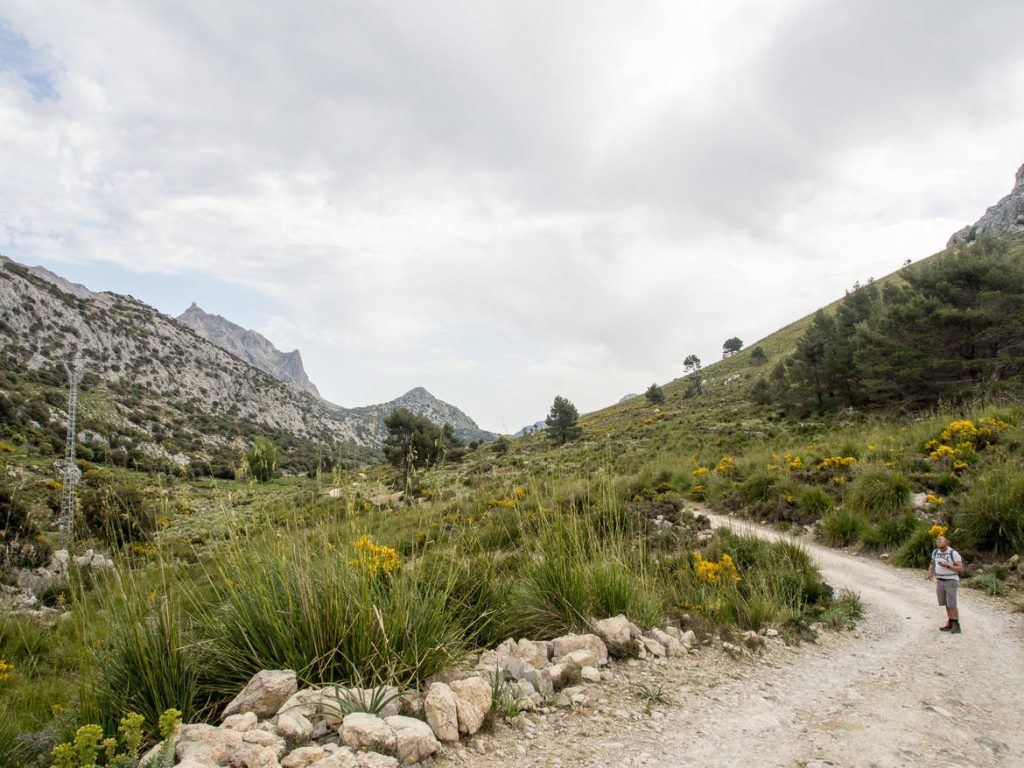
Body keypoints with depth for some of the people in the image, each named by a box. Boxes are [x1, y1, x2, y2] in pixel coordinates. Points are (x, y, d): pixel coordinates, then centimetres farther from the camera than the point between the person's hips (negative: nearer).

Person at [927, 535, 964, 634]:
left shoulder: (953, 553, -12)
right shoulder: (935, 552, 6)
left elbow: (960, 569, -14)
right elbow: (932, 563, 21)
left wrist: (947, 566, -26)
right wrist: (930, 572, 2)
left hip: (951, 581, -6)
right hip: (939, 581, 6)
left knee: (952, 604, -7)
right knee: (947, 604, 9)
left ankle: (956, 626, 1)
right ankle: (950, 624, 16)